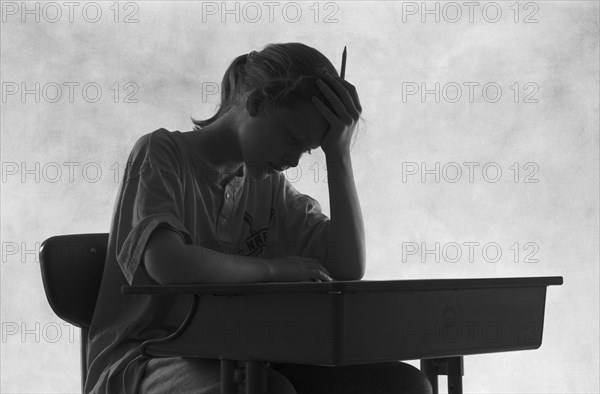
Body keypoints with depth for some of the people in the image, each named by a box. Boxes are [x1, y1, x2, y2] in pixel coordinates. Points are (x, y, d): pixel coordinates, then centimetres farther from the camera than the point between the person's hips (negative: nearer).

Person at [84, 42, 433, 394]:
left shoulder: (272, 187, 14)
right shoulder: (162, 154, -4)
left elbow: (348, 269, 3)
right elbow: (166, 263, -24)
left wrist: (339, 154, -2)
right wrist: (274, 268, -13)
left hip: (241, 359, 6)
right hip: (146, 358, -6)